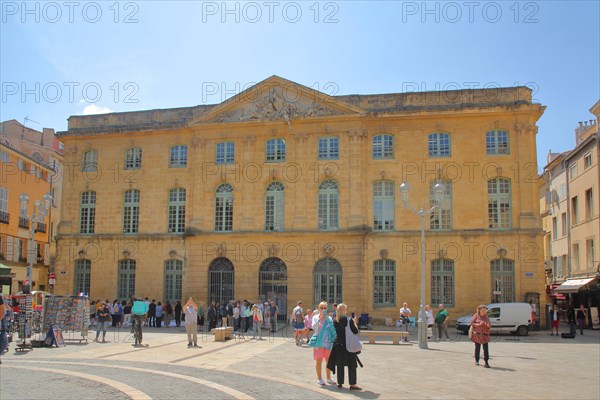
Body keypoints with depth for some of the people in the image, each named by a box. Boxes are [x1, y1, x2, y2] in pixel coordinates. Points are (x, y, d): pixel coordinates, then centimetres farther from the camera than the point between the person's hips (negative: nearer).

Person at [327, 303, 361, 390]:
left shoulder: (335, 321, 2)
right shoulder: (349, 320, -12)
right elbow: (356, 331, -10)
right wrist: (355, 323, 6)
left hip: (338, 344, 4)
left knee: (339, 364, 12)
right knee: (351, 365, 4)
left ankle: (340, 383, 17)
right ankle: (352, 384, 3)